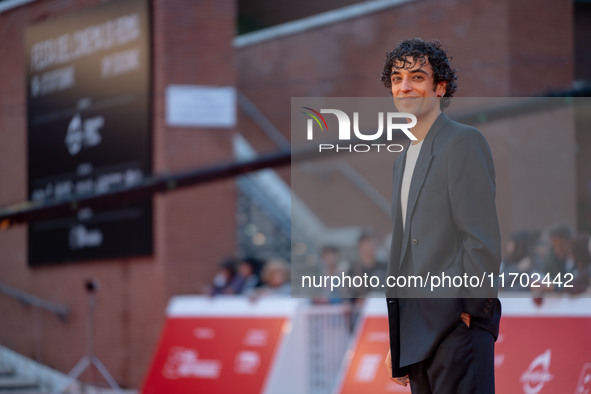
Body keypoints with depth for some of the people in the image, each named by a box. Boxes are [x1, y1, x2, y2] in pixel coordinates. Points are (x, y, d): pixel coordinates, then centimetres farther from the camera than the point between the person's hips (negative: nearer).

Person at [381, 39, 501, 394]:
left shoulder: (463, 142, -6)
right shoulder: (404, 160, 21)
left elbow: (483, 240, -14)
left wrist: (469, 312, -15)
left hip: (456, 325, -8)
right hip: (417, 332, 8)